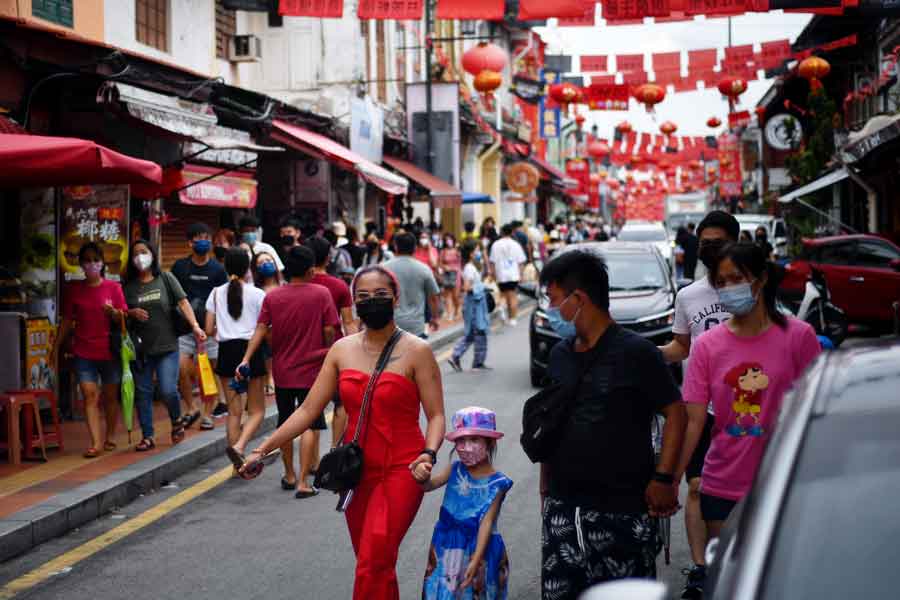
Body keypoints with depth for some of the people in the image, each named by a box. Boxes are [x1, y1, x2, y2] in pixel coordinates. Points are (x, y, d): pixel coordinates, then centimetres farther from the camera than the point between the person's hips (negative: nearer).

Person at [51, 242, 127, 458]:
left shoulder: (113, 287, -1)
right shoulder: (74, 289, 4)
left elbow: (123, 319, 0)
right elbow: (67, 320, 10)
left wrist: (113, 312, -21)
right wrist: (56, 347, 10)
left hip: (110, 352, -1)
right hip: (84, 353, 1)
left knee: (110, 396, 8)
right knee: (90, 396, -8)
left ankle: (110, 437, 25)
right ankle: (95, 443, -11)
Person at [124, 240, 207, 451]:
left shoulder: (166, 279, 2)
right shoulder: (129, 286, 8)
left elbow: (183, 302, -7)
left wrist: (195, 326, -20)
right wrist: (132, 313, -10)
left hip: (167, 346, -3)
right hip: (140, 348, 3)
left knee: (168, 390, -10)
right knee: (142, 393, 5)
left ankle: (177, 421, 19)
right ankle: (147, 436, 15)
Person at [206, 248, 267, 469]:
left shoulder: (217, 293, 3)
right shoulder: (257, 294, -5)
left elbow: (209, 330, 2)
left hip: (227, 351, 3)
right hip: (250, 351, -3)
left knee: (234, 411, 10)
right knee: (257, 411, 6)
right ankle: (239, 447, -19)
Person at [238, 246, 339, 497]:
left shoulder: (272, 297, -1)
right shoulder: (321, 294, -8)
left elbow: (261, 330, -8)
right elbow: (329, 331, -8)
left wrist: (246, 359, -10)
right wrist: (328, 353, 9)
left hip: (282, 371, 3)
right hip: (311, 370, -3)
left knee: (285, 424, 17)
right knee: (309, 426, 0)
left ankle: (289, 476, 29)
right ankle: (302, 483, -6)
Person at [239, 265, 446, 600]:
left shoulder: (416, 352, -5)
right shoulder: (342, 350, 6)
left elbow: (436, 416, -6)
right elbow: (308, 411, 6)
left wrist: (428, 455, -25)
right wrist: (262, 450, 0)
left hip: (400, 471, -5)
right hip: (357, 470, 5)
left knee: (372, 567, -17)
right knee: (376, 568, 13)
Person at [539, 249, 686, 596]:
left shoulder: (635, 352, -8)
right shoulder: (559, 355, 10)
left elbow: (675, 413, -6)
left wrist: (662, 478, -13)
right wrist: (545, 489, 14)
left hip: (623, 508, -5)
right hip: (562, 506, 6)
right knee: (559, 590, 8)